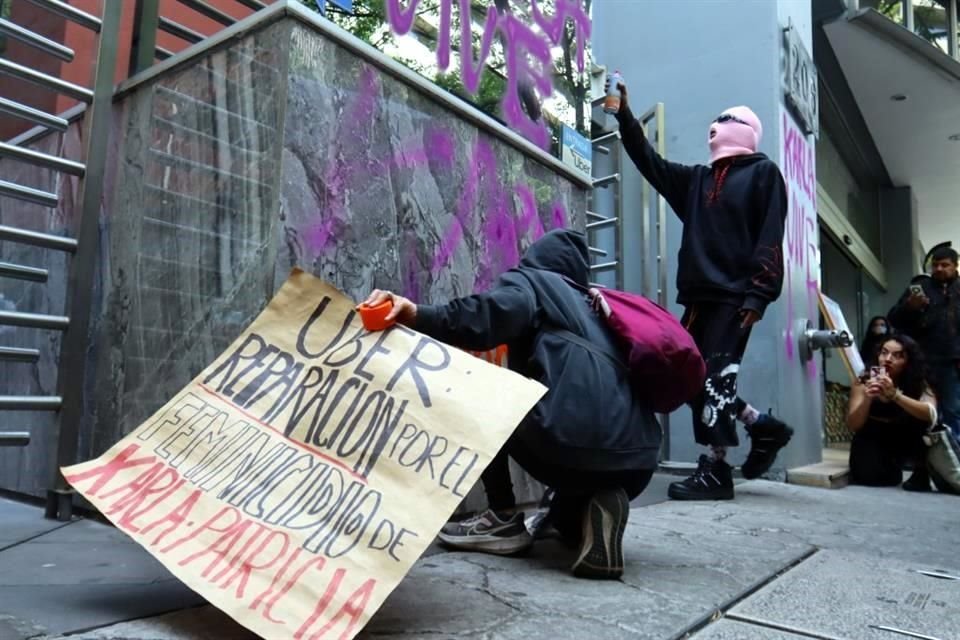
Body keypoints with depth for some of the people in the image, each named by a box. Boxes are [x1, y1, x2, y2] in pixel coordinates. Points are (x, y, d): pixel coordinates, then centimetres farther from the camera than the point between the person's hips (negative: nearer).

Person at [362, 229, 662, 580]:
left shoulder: (529, 280, 14)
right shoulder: (592, 306, 34)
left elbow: (491, 316, -10)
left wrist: (417, 316, -19)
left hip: (570, 440, -7)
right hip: (635, 459, 8)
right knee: (566, 520, 37)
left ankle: (504, 519, 13)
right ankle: (602, 504, 3)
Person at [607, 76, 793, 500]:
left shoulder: (762, 172, 4)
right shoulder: (696, 179, 22)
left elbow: (770, 238, -6)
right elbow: (649, 162, 21)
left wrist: (758, 294, -16)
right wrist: (624, 114, 15)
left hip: (734, 296, -7)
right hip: (699, 294, 7)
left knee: (715, 377, -8)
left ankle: (715, 470, 1)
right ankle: (762, 426, 22)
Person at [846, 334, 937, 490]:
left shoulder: (919, 384, -14)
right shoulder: (863, 381, -16)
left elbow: (931, 415, -35)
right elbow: (853, 426, -19)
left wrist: (895, 395, -48)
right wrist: (867, 399, -37)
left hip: (905, 444, 0)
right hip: (872, 441, 0)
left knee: (920, 420, -28)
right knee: (870, 477, -28)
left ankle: (922, 474, -11)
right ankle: (892, 470, 8)